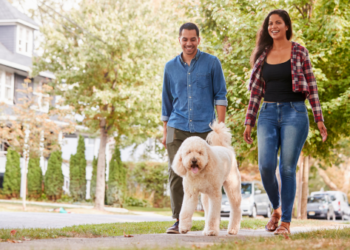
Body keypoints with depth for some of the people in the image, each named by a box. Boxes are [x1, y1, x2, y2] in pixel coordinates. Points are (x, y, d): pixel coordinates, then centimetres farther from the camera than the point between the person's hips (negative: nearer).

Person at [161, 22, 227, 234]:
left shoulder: (212, 63, 3)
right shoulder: (171, 67, 11)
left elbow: (220, 95, 3)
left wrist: (220, 126, -5)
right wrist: (165, 131, 14)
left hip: (204, 128, -2)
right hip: (178, 129, 2)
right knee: (176, 173, -6)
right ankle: (179, 220, 0)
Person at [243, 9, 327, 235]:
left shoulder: (299, 52, 2)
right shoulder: (262, 55, 11)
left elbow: (311, 86, 2)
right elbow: (256, 90, 12)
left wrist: (319, 119, -3)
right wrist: (249, 122, 8)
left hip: (294, 112, -3)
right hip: (268, 113, 3)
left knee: (287, 168, -4)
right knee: (266, 165, -10)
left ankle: (286, 221, 5)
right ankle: (277, 208, 17)